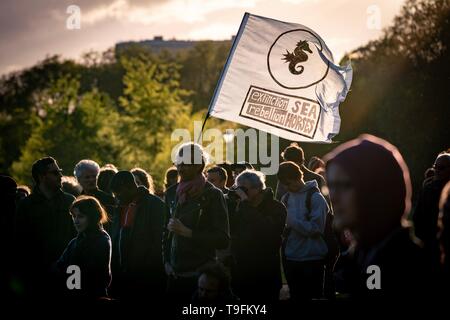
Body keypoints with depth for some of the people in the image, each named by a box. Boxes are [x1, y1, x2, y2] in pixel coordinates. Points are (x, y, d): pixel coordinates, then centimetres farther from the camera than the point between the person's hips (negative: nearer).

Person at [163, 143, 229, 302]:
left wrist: (188, 232, -17)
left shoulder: (212, 195, -6)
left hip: (202, 274, -5)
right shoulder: (172, 193, 11)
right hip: (175, 273, 5)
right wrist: (167, 261, 9)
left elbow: (223, 240, -9)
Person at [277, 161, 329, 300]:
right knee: (295, 296, 14)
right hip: (290, 258, 6)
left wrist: (291, 221, -17)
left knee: (313, 297, 2)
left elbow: (316, 229, -15)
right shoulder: (286, 198, 9)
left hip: (312, 259, -6)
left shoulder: (315, 197, -9)